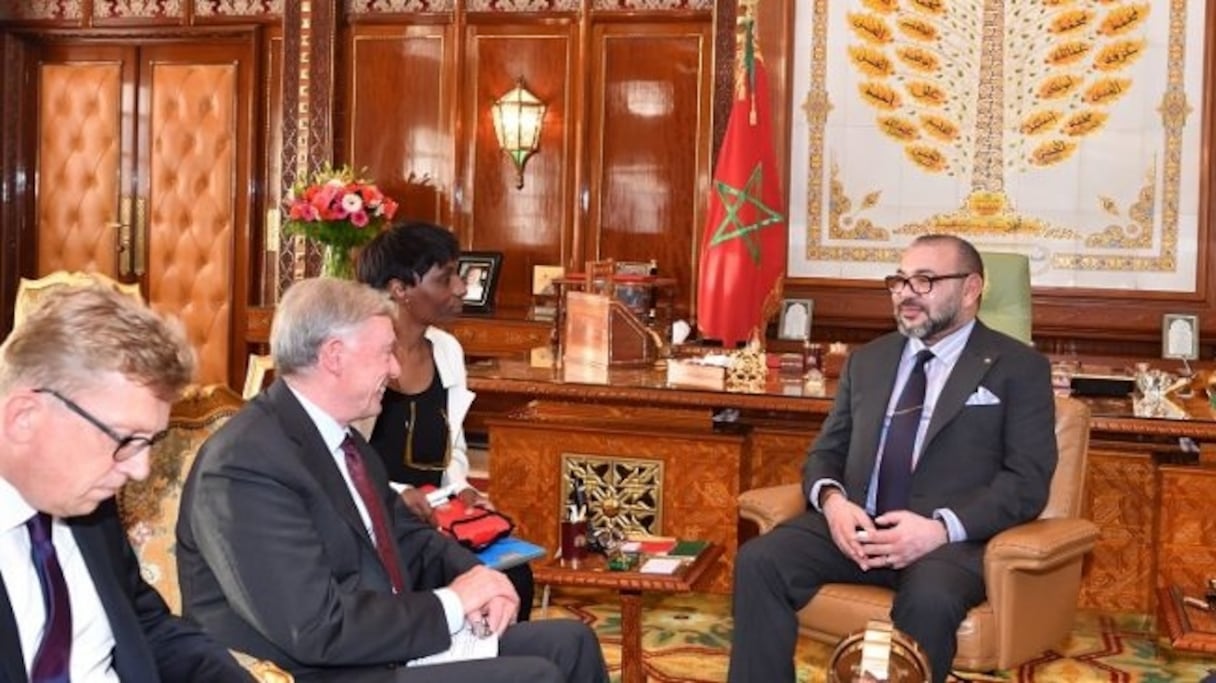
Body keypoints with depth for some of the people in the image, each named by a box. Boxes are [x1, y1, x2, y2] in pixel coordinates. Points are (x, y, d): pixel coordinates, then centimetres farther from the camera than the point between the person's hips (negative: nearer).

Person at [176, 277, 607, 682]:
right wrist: (451, 604, -17)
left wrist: (472, 576, -3)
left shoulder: (339, 437, 8)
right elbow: (317, 629, -27)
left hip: (383, 644, 9)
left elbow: (408, 537, 17)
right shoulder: (247, 465, -22)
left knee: (569, 641, 7)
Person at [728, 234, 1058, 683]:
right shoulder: (867, 360, 21)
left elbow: (1027, 480, -3)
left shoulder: (1019, 367, 6)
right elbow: (826, 452, 19)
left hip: (951, 537, -4)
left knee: (928, 601, -37)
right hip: (856, 525, 4)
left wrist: (942, 527, -19)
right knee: (759, 561, -23)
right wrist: (831, 499, -7)